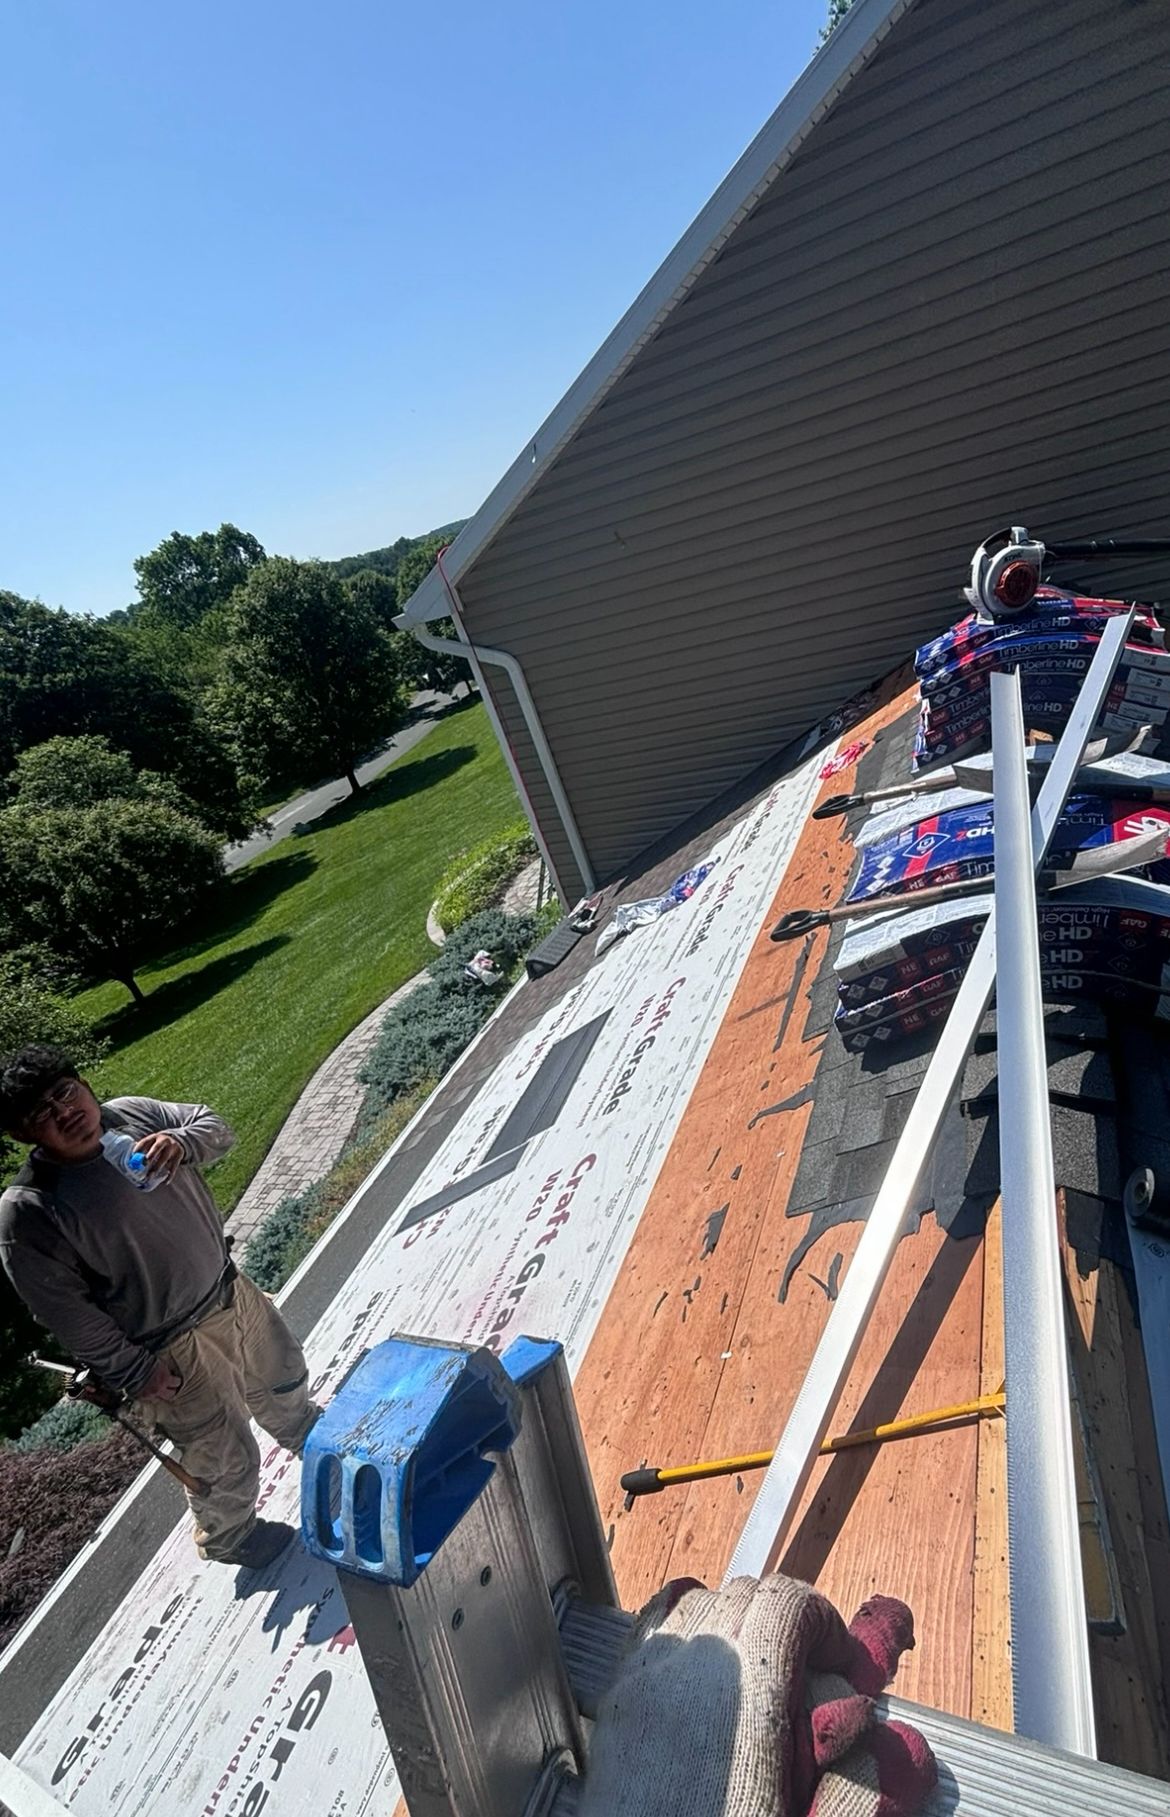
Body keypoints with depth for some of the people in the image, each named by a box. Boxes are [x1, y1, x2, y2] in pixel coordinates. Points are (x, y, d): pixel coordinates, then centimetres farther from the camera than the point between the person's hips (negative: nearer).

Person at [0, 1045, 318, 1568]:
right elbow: (65, 1312, -20)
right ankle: (227, 1536, 49)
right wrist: (135, 1373, -14)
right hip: (174, 1353, -5)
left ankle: (311, 1439, 64)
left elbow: (215, 1126, -2)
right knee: (227, 1462, 15)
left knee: (282, 1379, 31)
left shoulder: (132, 1114, -12)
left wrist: (180, 1143, -25)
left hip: (231, 1290, 6)